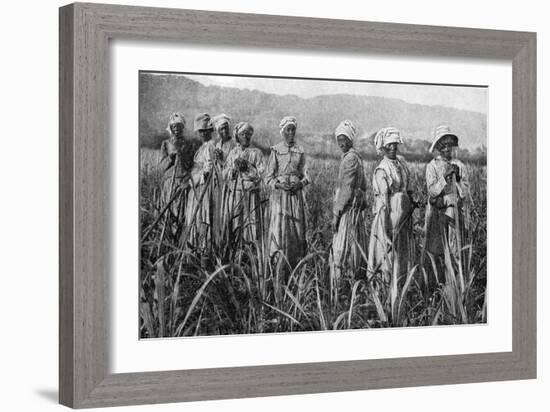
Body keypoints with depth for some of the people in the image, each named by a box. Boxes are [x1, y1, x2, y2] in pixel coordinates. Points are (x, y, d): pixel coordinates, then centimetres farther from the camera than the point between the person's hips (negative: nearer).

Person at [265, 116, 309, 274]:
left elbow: (305, 175, 10)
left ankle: (296, 266, 7)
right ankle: (278, 266, -9)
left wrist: (300, 184, -10)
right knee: (279, 228, -10)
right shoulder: (276, 151, 2)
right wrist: (279, 185, -16)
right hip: (279, 195, -3)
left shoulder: (300, 151, 9)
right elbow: (269, 177, 1)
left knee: (297, 229, 1)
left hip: (296, 195, 3)